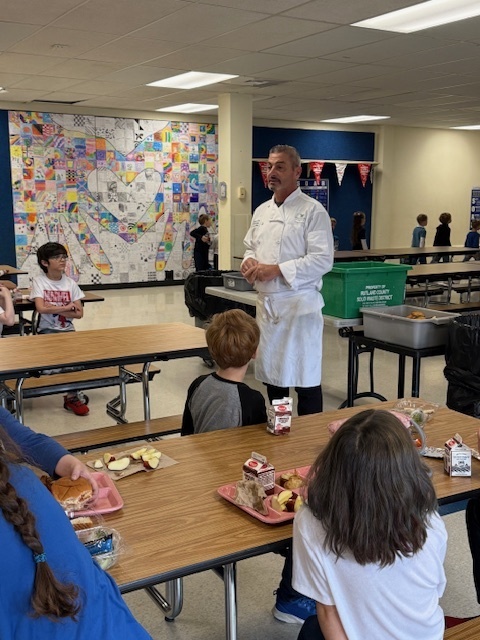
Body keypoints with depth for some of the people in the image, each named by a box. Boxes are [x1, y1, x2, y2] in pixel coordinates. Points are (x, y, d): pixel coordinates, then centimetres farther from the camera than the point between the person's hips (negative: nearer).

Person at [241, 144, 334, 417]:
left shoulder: (313, 211, -9)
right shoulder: (262, 211, 13)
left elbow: (322, 260, -17)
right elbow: (251, 247, 22)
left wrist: (277, 270, -21)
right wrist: (249, 260, -3)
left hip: (299, 303, -7)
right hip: (267, 302, 7)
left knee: (305, 376, 0)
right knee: (272, 372, 16)